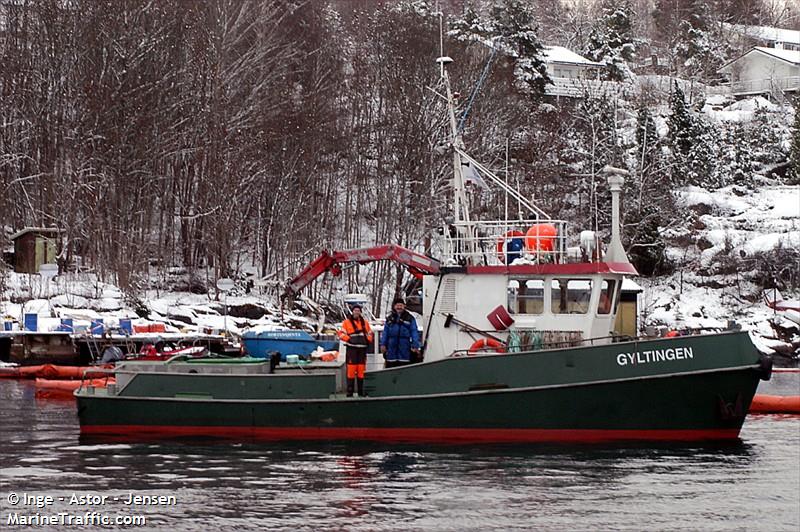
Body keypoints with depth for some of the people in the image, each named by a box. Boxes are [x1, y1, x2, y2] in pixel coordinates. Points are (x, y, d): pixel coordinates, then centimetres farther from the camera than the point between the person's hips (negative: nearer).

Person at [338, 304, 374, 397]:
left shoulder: (365, 323, 15)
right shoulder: (347, 322, 4)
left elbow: (370, 333, 24)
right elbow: (341, 333, 0)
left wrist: (368, 340, 6)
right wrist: (348, 339, -14)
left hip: (362, 349, 4)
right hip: (351, 349, -4)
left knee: (361, 370, 5)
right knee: (351, 369, -9)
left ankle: (361, 391, 11)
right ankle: (350, 391, -6)